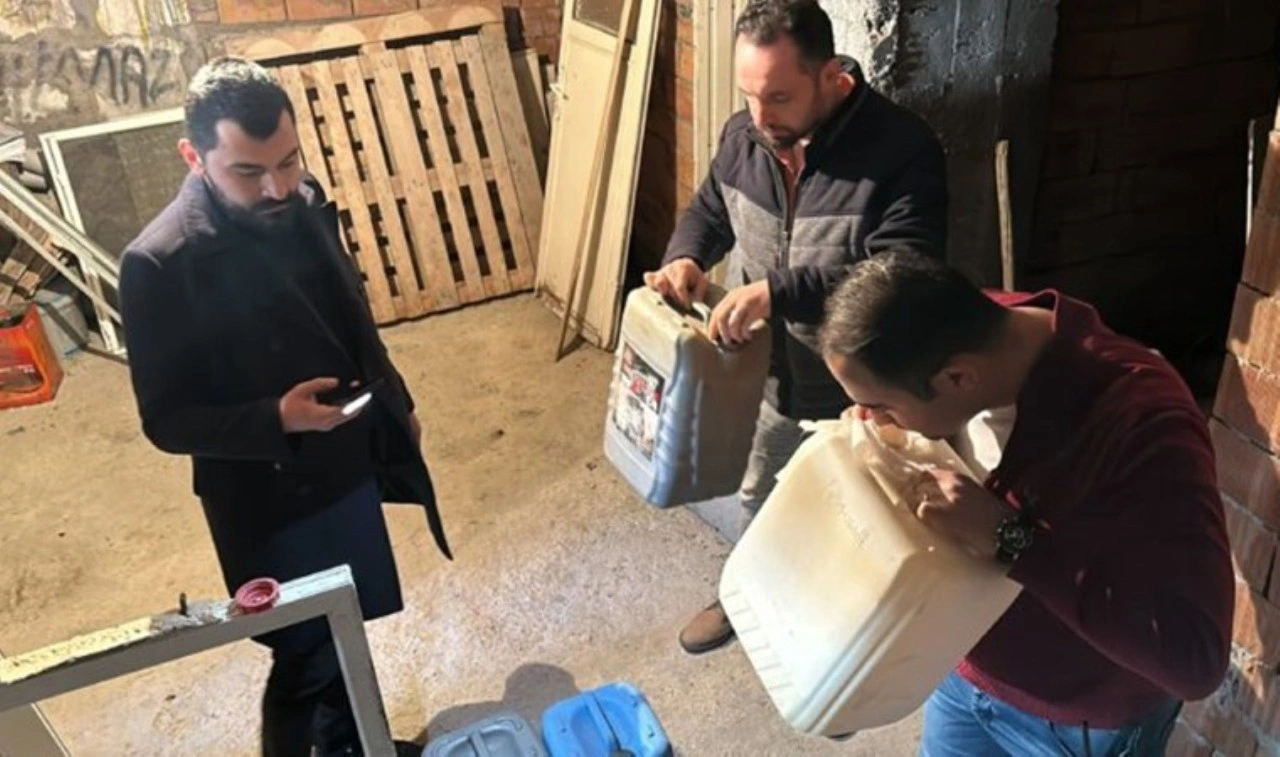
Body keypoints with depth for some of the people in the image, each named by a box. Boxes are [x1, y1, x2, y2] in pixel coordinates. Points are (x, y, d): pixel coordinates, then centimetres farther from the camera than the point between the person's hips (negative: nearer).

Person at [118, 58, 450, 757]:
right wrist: (277, 419, -33)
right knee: (306, 657, 10)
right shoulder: (159, 263, -24)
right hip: (270, 497, -6)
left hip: (349, 464, 7)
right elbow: (167, 421, -18)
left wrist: (396, 403, 17)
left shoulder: (305, 203, -5)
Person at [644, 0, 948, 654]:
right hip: (766, 374, 6)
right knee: (754, 499, 27)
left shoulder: (902, 150, -27)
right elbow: (709, 208, 10)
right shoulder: (744, 136, -8)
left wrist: (776, 292, -41)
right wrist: (685, 257, -13)